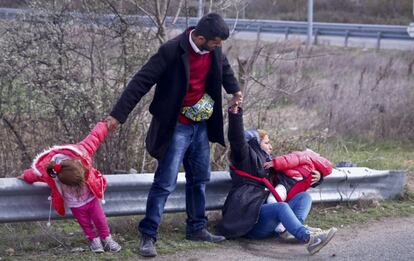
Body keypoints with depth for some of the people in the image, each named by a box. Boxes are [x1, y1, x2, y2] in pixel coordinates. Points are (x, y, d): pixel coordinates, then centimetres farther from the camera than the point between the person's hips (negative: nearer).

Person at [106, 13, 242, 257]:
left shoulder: (213, 49, -3)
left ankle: (197, 228, 28)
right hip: (176, 127, -7)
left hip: (201, 125, 7)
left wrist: (234, 90, 13)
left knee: (200, 178, 15)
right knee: (166, 182, -8)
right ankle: (148, 236, -3)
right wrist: (118, 115, -25)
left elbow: (224, 67, 22)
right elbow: (142, 81, -23)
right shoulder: (171, 51, -24)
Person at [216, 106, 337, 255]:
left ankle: (297, 226, -34)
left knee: (304, 196, -3)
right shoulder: (247, 157, 9)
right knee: (281, 207, -33)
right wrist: (234, 112, -21)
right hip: (250, 218, -8)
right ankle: (309, 239, -56)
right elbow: (237, 138, -8)